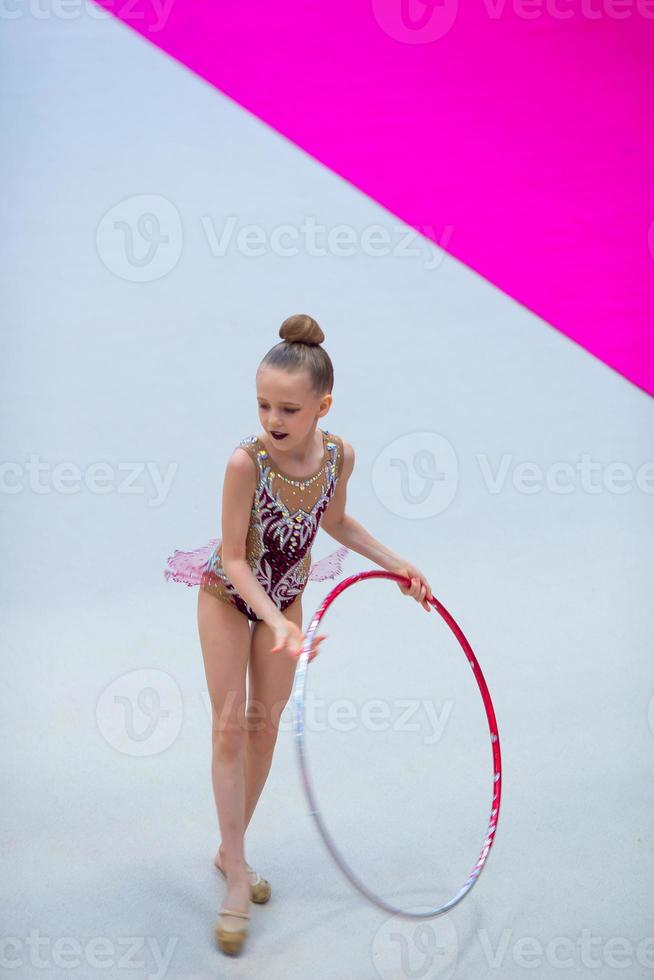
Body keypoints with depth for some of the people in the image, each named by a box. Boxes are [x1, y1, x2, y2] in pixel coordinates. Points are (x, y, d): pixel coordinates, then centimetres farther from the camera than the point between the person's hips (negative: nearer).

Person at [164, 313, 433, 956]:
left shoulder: (339, 456, -21)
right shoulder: (246, 461, -34)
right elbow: (234, 559, -26)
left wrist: (395, 565, -1)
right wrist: (277, 622, -37)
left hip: (285, 594, 4)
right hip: (228, 593, -4)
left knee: (265, 722, 11)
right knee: (229, 724, -5)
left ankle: (230, 849, 28)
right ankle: (237, 879, 2)